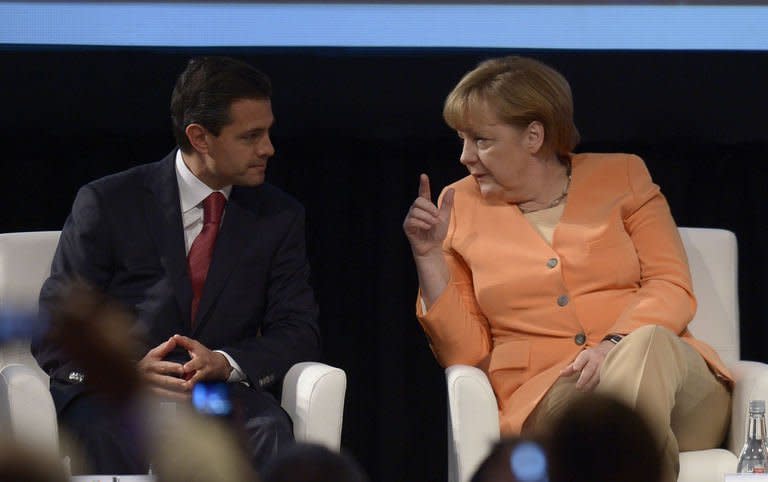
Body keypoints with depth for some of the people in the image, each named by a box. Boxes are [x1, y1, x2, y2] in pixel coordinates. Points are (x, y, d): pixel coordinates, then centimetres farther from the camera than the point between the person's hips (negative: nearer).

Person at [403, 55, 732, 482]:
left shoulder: (622, 177, 13)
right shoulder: (461, 206, 14)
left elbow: (672, 289, 2)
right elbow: (465, 353, 11)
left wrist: (615, 345, -17)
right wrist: (429, 256, 0)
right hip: (544, 396, -1)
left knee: (646, 344, -36)